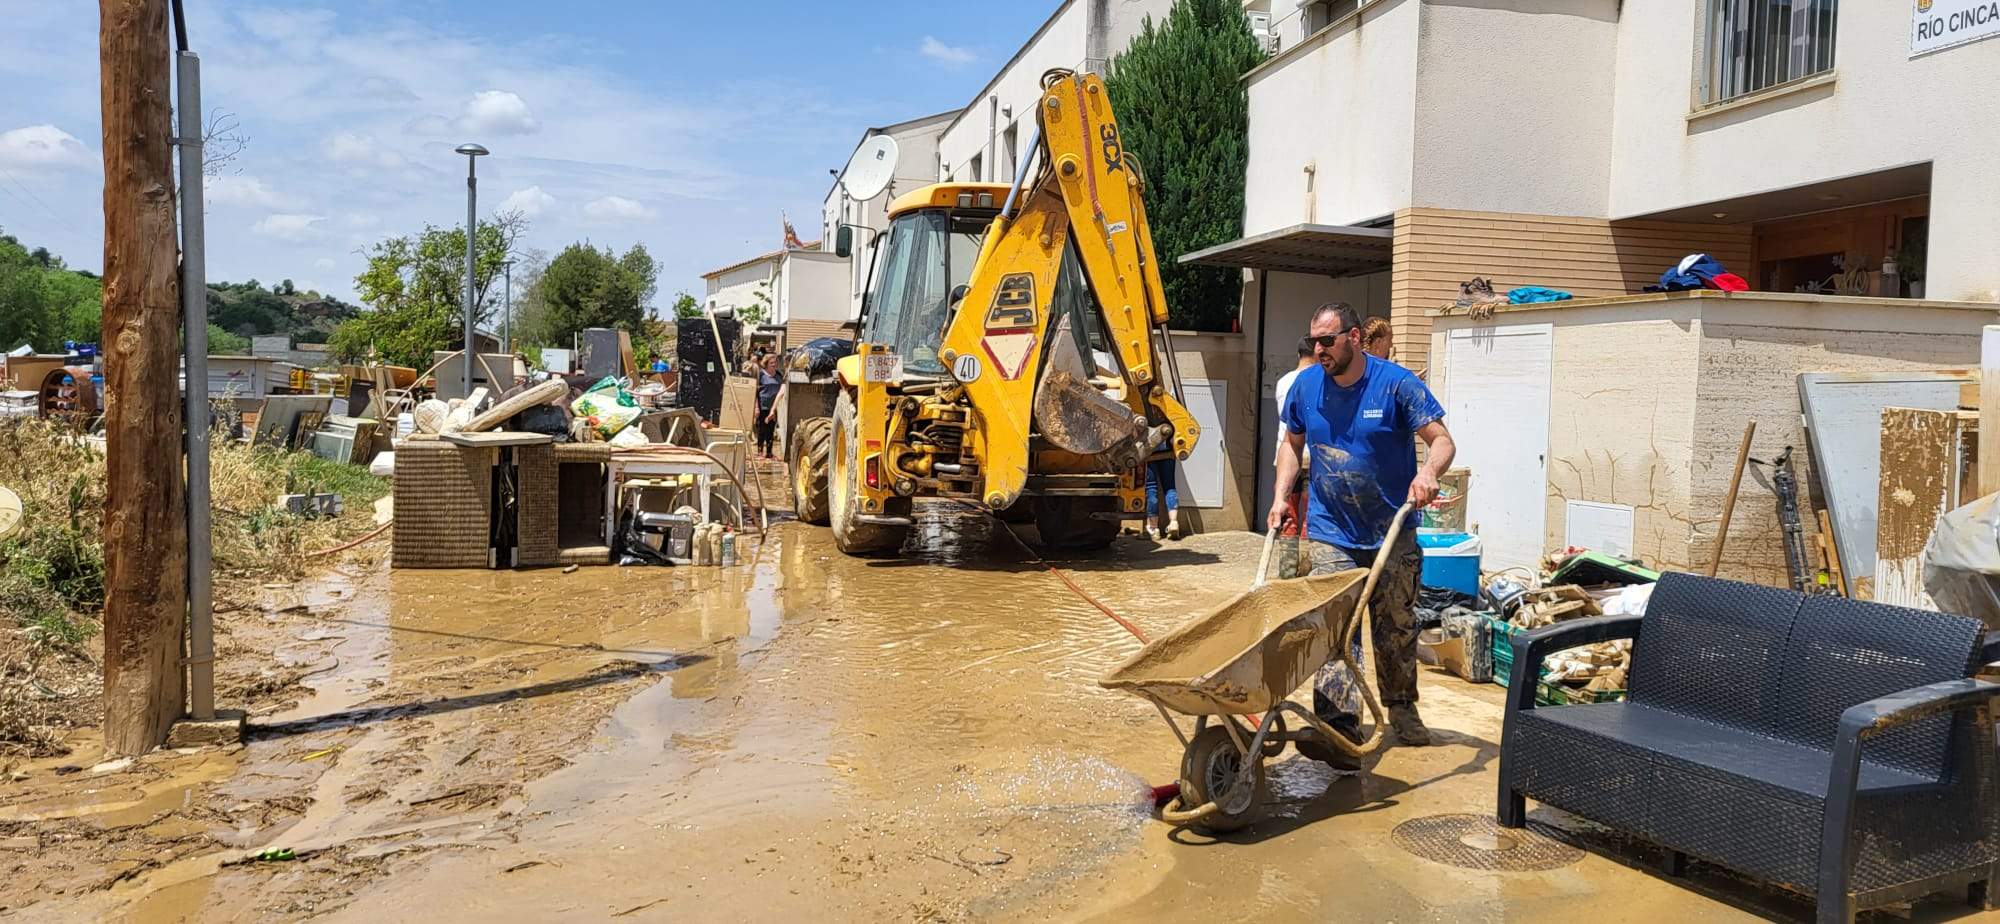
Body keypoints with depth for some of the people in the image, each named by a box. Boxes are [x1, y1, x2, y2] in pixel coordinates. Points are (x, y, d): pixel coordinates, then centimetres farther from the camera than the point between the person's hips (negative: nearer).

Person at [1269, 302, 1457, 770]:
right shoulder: (1306, 386, 0)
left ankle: (1401, 706, 37)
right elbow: (1293, 444, 14)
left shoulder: (1396, 383, -11)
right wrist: (1281, 497, 2)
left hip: (1391, 533, -1)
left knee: (1396, 627, 14)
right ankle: (1340, 731, -18)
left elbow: (1442, 440, -13)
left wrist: (1428, 472, -35)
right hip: (1330, 534, 1)